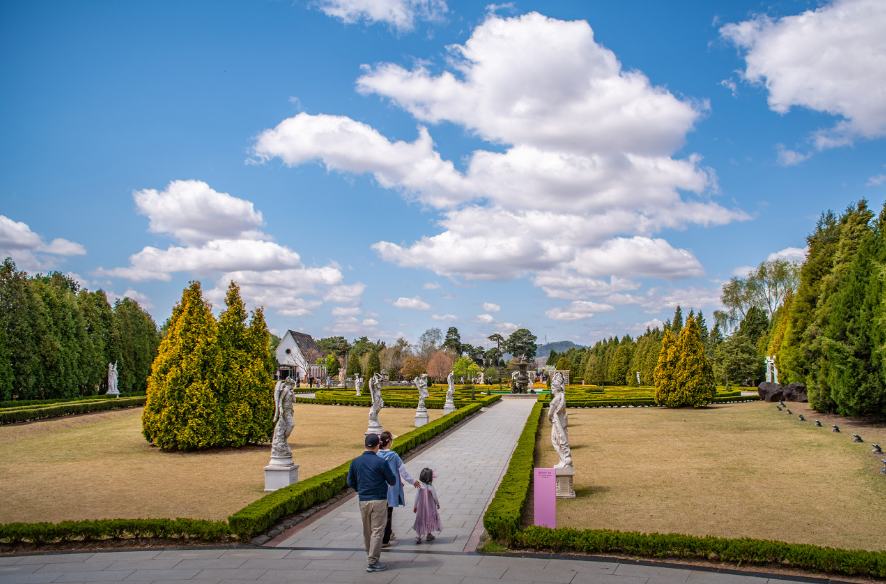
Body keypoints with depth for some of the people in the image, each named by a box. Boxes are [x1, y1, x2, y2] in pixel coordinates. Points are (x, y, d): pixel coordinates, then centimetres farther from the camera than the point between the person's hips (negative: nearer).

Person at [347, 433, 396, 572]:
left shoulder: (355, 462, 0)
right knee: (377, 531, 2)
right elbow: (392, 481, -3)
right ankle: (372, 562, 3)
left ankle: (369, 555, 31)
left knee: (366, 531, 17)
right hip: (379, 500, -4)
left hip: (363, 501, 4)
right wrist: (390, 483, 21)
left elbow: (350, 482, 8)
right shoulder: (381, 462, -12)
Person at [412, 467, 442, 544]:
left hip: (421, 507, 3)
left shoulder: (420, 487, -7)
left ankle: (418, 536, 3)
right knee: (429, 520, 14)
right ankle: (429, 535, 26)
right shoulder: (430, 487, -19)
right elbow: (435, 497, -13)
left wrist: (415, 506, 10)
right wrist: (438, 504, 6)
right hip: (430, 507, -3)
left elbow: (417, 497, -1)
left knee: (421, 520, 11)